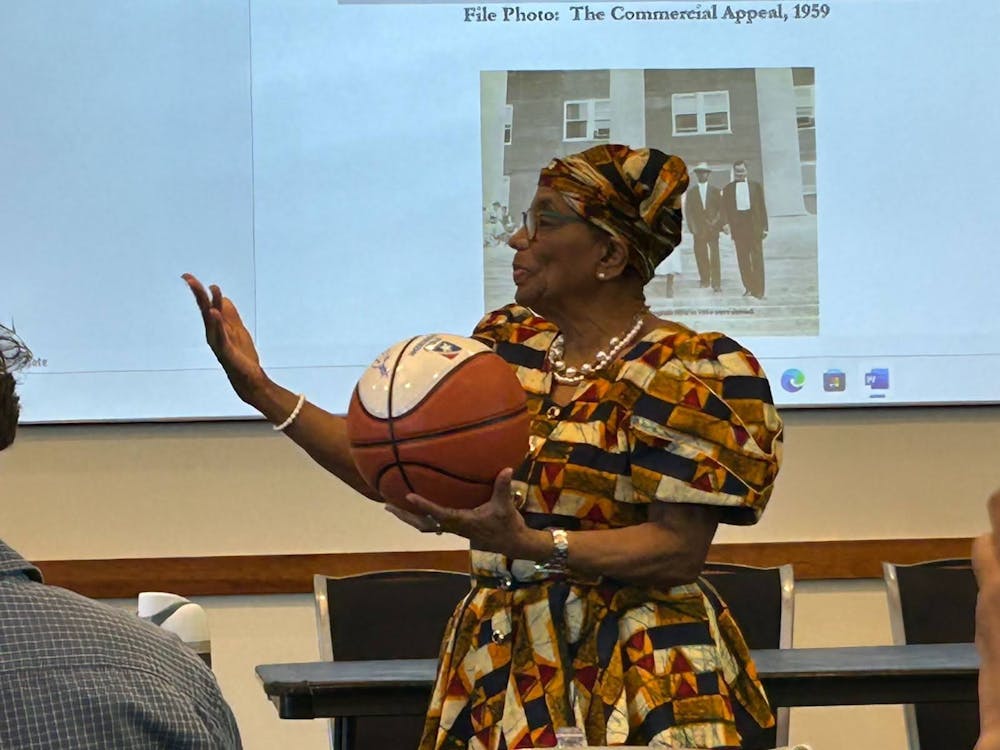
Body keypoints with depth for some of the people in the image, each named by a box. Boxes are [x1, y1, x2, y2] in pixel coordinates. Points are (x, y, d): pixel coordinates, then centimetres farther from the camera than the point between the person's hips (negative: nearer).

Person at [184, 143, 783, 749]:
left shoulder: (689, 374, -10)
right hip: (497, 662, 6)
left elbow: (680, 551, -17)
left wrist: (528, 545, -30)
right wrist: (262, 391, 0)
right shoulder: (510, 345, 9)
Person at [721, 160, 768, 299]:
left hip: (754, 226, -1)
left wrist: (764, 227, 2)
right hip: (738, 227, 1)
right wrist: (726, 224, -9)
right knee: (743, 259, 2)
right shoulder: (728, 189, 10)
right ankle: (748, 287, 9)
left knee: (757, 259, -4)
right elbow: (725, 209, 8)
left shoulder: (756, 186, 9)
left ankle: (759, 290, -6)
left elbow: (762, 207, 7)